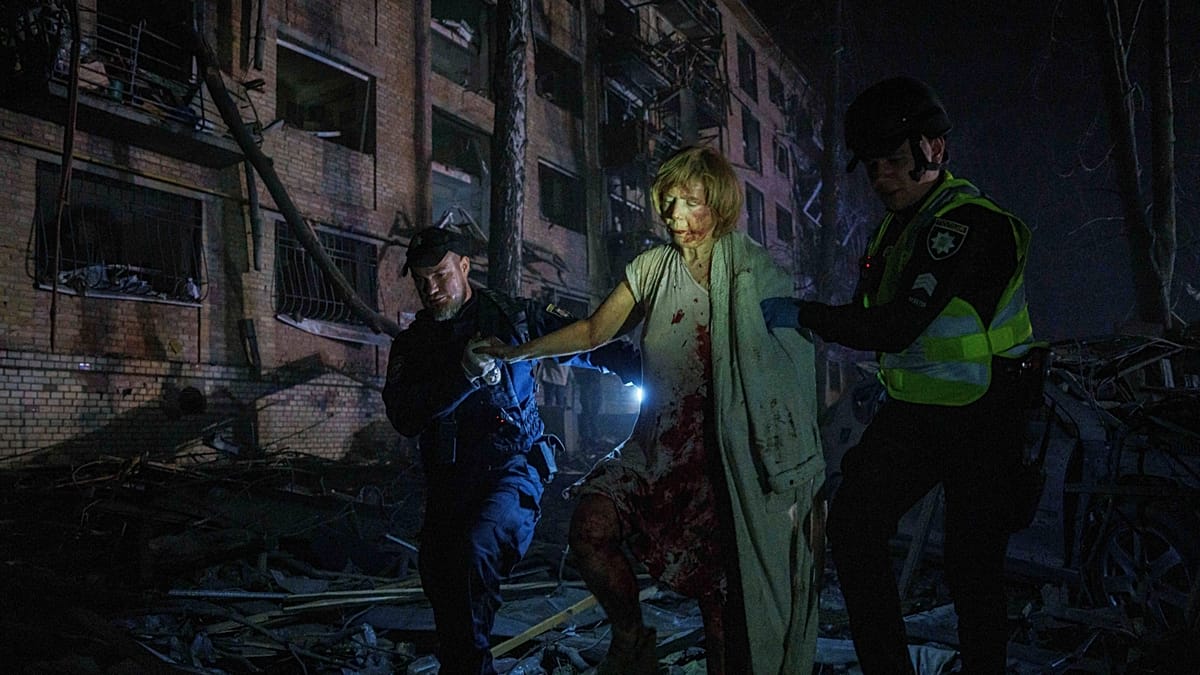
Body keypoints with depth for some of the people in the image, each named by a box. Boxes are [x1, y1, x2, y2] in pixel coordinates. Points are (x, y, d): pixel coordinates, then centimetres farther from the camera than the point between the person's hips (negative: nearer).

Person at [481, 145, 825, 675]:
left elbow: (791, 372, 2)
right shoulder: (652, 269, 8)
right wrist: (519, 352, 8)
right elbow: (593, 331, 15)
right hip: (657, 445, 3)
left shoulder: (756, 274, 0)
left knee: (725, 591, -2)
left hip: (731, 457, -2)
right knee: (590, 528, -19)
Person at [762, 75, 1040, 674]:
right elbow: (870, 320, 15)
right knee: (852, 522, 0)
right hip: (912, 410, 8)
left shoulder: (970, 225, -22)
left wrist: (800, 314, -21)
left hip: (981, 420, -8)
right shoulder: (897, 225, 8)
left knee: (972, 564, 3)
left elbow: (896, 328, -29)